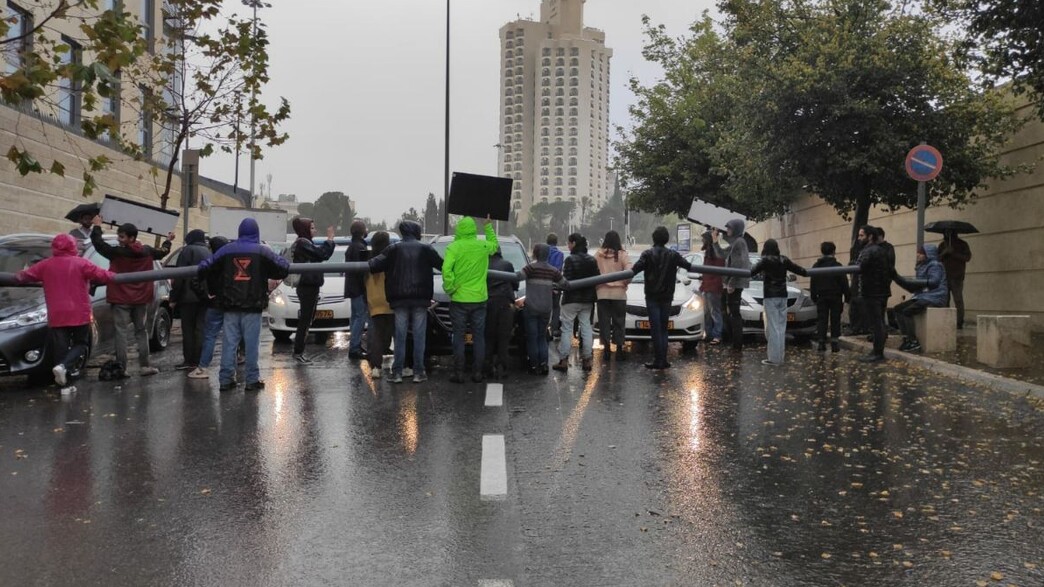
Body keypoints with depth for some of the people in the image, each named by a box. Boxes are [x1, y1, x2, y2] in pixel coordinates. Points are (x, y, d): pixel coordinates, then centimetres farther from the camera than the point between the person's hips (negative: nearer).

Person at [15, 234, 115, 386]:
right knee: (81, 344, 12)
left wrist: (18, 276, 35)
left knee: (61, 349, 7)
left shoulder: (45, 265, 3)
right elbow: (103, 276, -9)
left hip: (56, 316, 2)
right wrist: (114, 277, 12)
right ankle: (63, 366, -14)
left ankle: (65, 383, 6)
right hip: (79, 314, -2)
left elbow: (22, 276, 12)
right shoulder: (81, 263, -4)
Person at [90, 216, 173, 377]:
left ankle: (121, 368, -5)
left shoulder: (117, 252, -14)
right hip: (141, 299, 5)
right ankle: (145, 366, 9)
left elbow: (98, 242, -8)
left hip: (121, 300, -5)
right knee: (141, 332, 12)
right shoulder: (147, 251, 3)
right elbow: (162, 252, 22)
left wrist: (97, 226, 8)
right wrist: (168, 241, 42)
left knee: (121, 333, -2)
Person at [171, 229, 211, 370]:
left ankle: (189, 361, 1)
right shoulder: (208, 252, 16)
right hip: (205, 296, 5)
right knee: (201, 329, 6)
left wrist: (173, 297, -7)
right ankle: (198, 361, 5)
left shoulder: (188, 250, -4)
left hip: (189, 296, -5)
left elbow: (180, 276, -10)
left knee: (188, 329, 1)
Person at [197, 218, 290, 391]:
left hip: (230, 306, 3)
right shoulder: (262, 251, -2)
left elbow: (204, 267, -2)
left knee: (229, 342, 6)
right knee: (252, 343, 2)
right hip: (253, 306, -2)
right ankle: (252, 380, 4)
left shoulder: (226, 250, 4)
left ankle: (226, 379, 6)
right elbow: (283, 267, -5)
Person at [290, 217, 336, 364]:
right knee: (305, 321, -8)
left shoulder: (305, 243, 19)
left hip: (309, 286, 11)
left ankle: (299, 352, 17)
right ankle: (298, 353, -6)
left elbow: (323, 255, 18)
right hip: (308, 287, -11)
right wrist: (330, 239, -14)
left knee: (305, 320, 13)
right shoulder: (303, 243, -13)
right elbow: (322, 254, -22)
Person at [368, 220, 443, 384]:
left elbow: (373, 265, -7)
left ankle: (397, 372, 3)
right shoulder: (425, 249, 3)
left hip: (399, 299, 0)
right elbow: (442, 265, 3)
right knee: (419, 336, 3)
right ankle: (418, 372, 3)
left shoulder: (394, 249, 2)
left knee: (400, 336, 4)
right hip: (420, 299, 0)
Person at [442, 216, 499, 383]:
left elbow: (446, 270, -20)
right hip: (479, 298, 2)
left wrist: (450, 288, -8)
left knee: (459, 336, 4)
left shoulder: (453, 247, -9)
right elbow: (495, 245, 25)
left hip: (459, 299, -2)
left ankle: (459, 373, 5)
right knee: (479, 337, 9)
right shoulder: (483, 246, 1)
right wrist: (488, 226, 31)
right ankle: (478, 373, 11)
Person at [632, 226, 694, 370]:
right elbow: (688, 266, 2)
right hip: (667, 297, 3)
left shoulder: (648, 254, -7)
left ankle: (658, 360, -5)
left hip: (652, 297, -3)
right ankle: (663, 360, 7)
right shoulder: (673, 254, 2)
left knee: (655, 329, -2)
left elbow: (635, 269, -18)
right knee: (663, 328, 11)